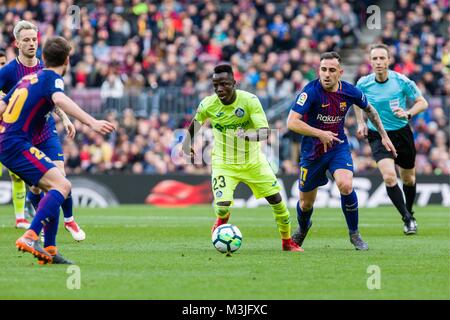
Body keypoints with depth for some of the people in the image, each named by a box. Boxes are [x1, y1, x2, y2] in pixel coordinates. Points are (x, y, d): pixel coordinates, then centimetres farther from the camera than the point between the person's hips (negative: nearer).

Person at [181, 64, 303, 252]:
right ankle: (222, 221, 20)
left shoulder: (250, 100, -21)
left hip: (253, 161, 0)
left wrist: (248, 136, -46)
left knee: (276, 200, 1)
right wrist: (187, 142, 14)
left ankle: (287, 242, 26)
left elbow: (266, 132, -28)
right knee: (222, 206, -19)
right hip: (224, 164, 0)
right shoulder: (208, 105, -15)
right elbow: (196, 121, 9)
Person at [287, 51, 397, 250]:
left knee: (346, 186, -27)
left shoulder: (350, 92, -10)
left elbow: (369, 109, 13)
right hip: (312, 151, -1)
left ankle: (354, 234, -5)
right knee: (306, 204, 10)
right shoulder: (311, 91, -22)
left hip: (338, 146, 1)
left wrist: (384, 136, 16)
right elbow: (292, 122, -29)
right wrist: (320, 134, -34)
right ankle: (303, 228, 47)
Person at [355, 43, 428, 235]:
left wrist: (408, 114, -23)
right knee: (389, 177, -22)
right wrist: (361, 123, 2)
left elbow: (422, 102, -5)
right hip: (377, 135, -1)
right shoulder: (363, 84, -9)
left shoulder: (402, 81, -14)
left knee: (408, 179, 15)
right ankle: (407, 219, -10)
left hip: (402, 133, 1)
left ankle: (410, 214, 41)